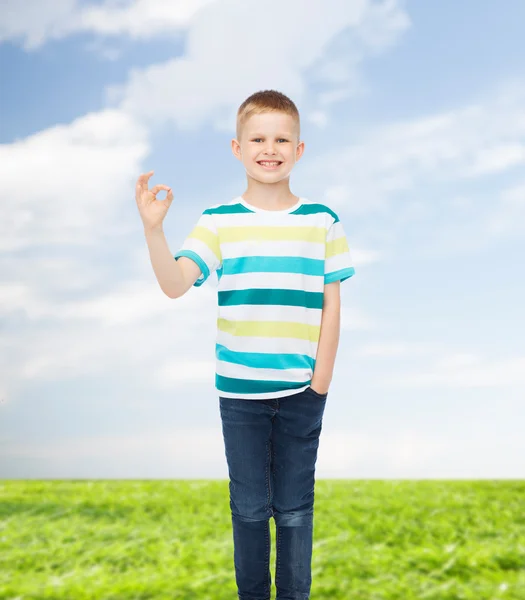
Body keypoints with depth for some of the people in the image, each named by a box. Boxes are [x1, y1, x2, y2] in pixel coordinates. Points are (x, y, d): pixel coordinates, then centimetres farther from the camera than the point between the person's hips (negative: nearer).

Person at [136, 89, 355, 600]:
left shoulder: (322, 221, 0)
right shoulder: (218, 221, -2)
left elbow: (331, 302, 2)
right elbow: (175, 284, -14)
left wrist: (323, 375, -2)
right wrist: (152, 228, -28)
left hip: (303, 390, 0)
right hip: (239, 391, 0)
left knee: (295, 508, 11)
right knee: (249, 506, 13)